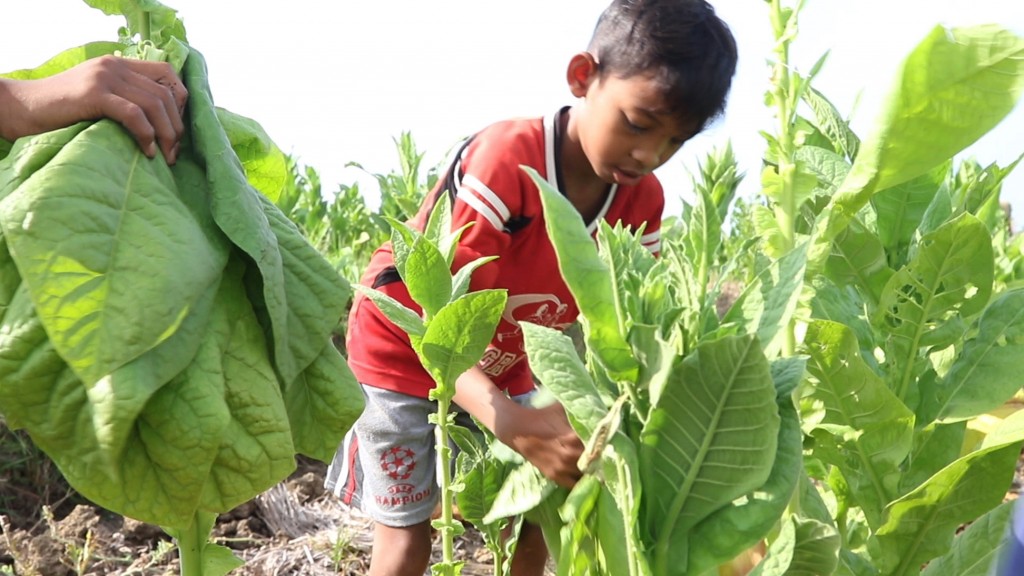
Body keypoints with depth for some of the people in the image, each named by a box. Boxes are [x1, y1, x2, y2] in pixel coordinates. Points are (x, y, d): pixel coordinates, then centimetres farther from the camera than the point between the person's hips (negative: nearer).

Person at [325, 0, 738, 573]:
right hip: (403, 352, -6)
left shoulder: (642, 202, -14)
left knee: (533, 521, 4)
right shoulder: (506, 161, -34)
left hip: (500, 363, 6)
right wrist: (514, 425, -52)